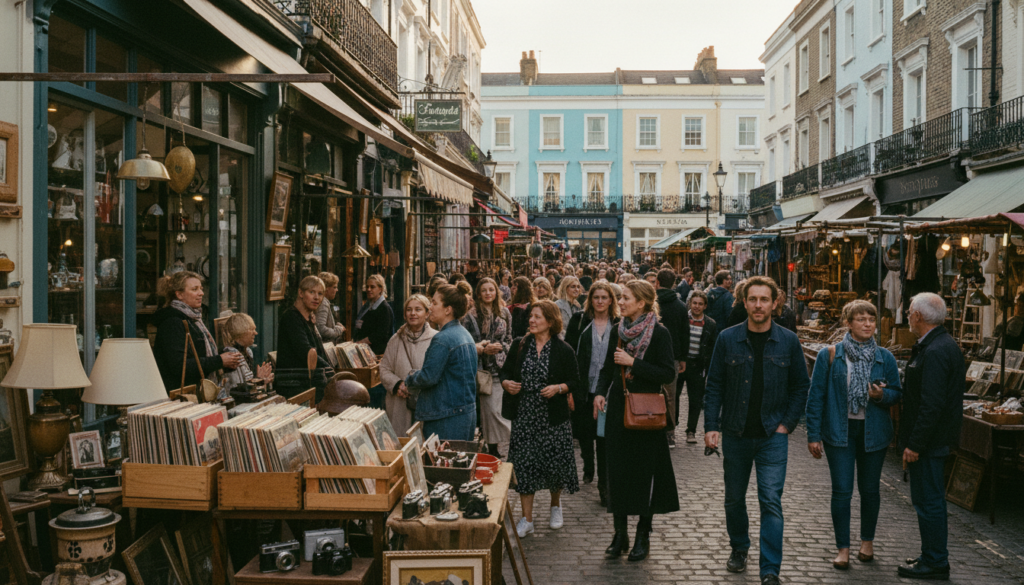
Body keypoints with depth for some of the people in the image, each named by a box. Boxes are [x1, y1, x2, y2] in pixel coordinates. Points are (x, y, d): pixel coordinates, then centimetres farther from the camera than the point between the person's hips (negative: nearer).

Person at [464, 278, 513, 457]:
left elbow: (509, 340, 14)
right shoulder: (471, 315, -2)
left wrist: (500, 347, -6)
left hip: (501, 367, 3)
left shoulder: (504, 313, 9)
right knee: (489, 409, 0)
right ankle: (492, 447, 12)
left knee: (500, 408, 1)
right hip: (482, 369, -3)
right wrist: (484, 349, -13)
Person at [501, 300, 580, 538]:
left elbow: (575, 380, 1)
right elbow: (505, 372, 13)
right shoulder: (520, 346, 5)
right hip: (524, 414, 2)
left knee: (554, 460, 4)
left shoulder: (563, 350, -3)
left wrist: (558, 388, -16)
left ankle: (555, 505, 33)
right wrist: (507, 383, -8)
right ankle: (527, 519, 10)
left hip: (553, 416, -2)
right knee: (524, 464, 1)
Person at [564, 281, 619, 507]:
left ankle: (604, 485, 9)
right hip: (583, 389, 1)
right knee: (584, 433, 13)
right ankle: (588, 469, 38)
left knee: (604, 437, 0)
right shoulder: (579, 320, 1)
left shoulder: (619, 325, 2)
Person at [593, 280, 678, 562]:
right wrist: (601, 393, 0)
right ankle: (620, 534, 18)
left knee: (644, 472, 3)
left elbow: (668, 374, -14)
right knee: (617, 472, 6)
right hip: (618, 409, 5)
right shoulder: (618, 331, 7)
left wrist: (633, 362, -18)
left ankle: (643, 536, 17)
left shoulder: (659, 333, -9)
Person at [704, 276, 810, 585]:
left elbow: (801, 385, 7)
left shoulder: (788, 341, -1)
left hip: (772, 435, -1)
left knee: (771, 501, -6)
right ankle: (739, 548, 38)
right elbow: (714, 385, 1)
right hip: (735, 434, 1)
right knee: (734, 498, 15)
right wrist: (711, 426, -6)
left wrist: (787, 423, -2)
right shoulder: (727, 339, -2)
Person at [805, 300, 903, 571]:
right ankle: (843, 548, 9)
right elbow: (816, 396, -3)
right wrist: (813, 435, -6)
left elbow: (897, 393, 9)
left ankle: (867, 542, 31)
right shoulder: (829, 355, -3)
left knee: (869, 489, 13)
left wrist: (882, 395, -16)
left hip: (873, 432, 2)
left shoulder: (885, 358, 3)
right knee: (842, 491, -3)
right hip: (839, 431, -2)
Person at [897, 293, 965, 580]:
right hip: (937, 438, 11)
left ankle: (934, 563, 9)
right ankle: (934, 557, 29)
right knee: (932, 500, 18)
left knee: (928, 501, -1)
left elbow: (932, 404, -25)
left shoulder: (935, 352, -22)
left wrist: (915, 444, -21)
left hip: (929, 440, -11)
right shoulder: (946, 345, 12)